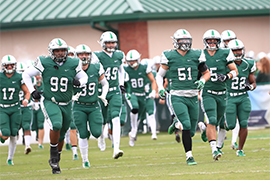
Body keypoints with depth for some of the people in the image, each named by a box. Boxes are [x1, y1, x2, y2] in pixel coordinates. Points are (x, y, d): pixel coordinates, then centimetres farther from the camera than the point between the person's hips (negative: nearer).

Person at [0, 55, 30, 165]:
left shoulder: (19, 78, -2)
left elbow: (27, 92, 7)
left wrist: (26, 100, -13)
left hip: (15, 108, 1)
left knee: (13, 135, 1)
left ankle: (10, 159, 18)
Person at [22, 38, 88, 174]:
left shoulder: (72, 64, -4)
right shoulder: (45, 64, -9)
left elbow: (84, 77, 13)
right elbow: (26, 74, 3)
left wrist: (79, 82, -10)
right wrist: (32, 91, -5)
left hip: (66, 105, 3)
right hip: (49, 102, -3)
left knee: (60, 136, 11)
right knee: (56, 125, -30)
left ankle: (55, 163, 30)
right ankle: (53, 152, -7)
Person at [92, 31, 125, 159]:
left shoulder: (119, 56, 6)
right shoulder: (98, 56, -9)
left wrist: (121, 84, 18)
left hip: (115, 92, 2)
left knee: (116, 119, -16)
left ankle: (116, 149, -23)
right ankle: (101, 137, 47)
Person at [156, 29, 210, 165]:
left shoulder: (196, 55, 3)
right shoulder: (169, 56, -1)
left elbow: (206, 73, 16)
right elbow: (160, 75, 11)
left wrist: (202, 81, -6)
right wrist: (160, 88, -7)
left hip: (193, 97, 3)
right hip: (177, 97, -3)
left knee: (191, 132, 6)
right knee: (187, 126, -19)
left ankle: (177, 124, 39)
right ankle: (189, 156, -9)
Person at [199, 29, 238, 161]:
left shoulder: (224, 54, 2)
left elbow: (235, 71, 6)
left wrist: (227, 76, -12)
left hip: (221, 93, 3)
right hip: (207, 94, -3)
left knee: (217, 121, 15)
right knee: (212, 121, -18)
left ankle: (205, 129, 50)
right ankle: (214, 150, -21)